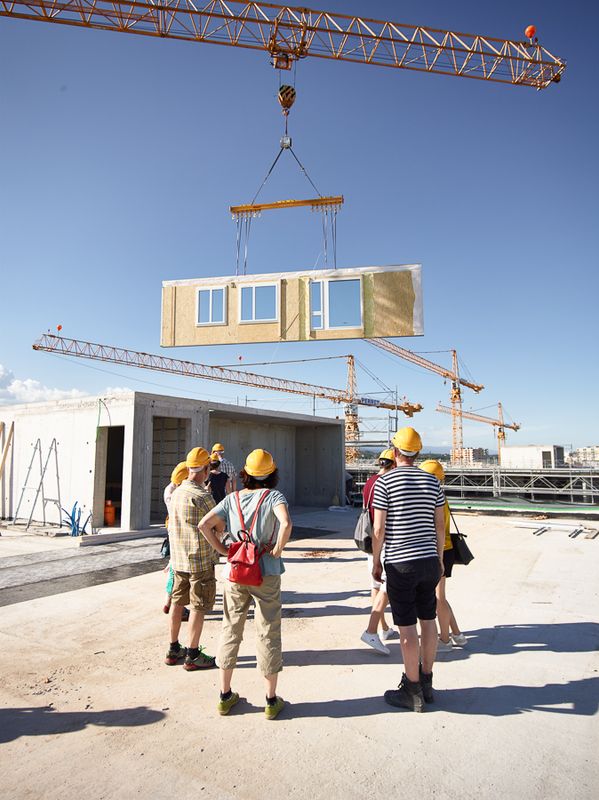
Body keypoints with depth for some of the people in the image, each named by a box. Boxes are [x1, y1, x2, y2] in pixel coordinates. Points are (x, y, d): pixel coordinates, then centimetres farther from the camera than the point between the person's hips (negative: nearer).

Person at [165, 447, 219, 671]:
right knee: (198, 607, 4)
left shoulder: (176, 493, 4)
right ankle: (193, 656, 13)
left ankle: (174, 650, 28)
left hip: (179, 558, 8)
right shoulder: (202, 496, -20)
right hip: (201, 560, -8)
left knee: (178, 602, 16)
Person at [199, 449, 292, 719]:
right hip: (266, 575, -3)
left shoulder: (232, 498, 1)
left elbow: (204, 525, -7)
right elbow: (286, 523, -28)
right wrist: (277, 550, -14)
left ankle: (225, 695, 28)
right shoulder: (273, 496, -9)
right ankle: (271, 700, 21)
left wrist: (223, 550, 0)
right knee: (268, 634, 9)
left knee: (230, 630, 16)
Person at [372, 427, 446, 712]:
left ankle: (413, 691, 16)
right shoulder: (432, 481, 5)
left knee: (407, 628, 4)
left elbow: (379, 528, -11)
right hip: (429, 560, 5)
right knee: (428, 621, 16)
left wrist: (376, 561, 2)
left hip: (400, 563, -5)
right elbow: (440, 525, 9)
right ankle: (426, 683, 30)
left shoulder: (385, 482, -10)